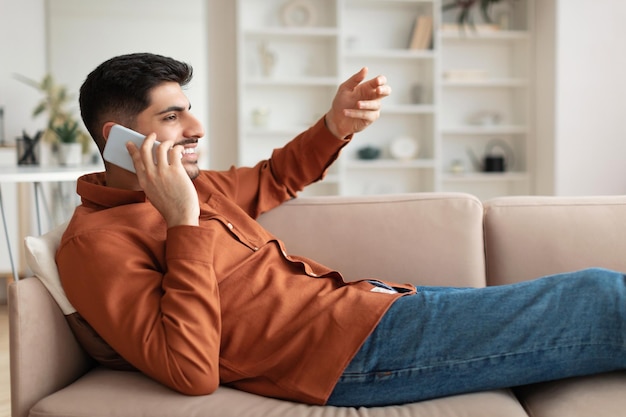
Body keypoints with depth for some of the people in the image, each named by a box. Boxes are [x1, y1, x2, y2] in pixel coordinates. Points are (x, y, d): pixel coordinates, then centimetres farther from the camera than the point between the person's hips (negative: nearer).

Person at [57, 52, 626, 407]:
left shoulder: (191, 186, 15)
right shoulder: (96, 240, -10)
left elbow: (274, 178, 31)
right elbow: (191, 372, -21)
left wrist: (336, 126, 11)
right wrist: (185, 224, -22)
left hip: (357, 297, 9)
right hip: (354, 346, -9)